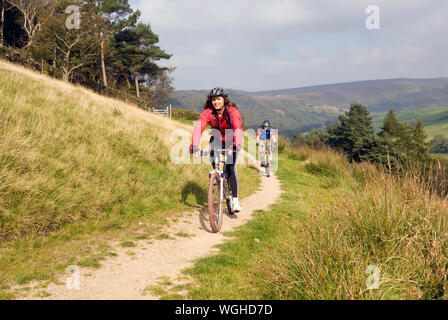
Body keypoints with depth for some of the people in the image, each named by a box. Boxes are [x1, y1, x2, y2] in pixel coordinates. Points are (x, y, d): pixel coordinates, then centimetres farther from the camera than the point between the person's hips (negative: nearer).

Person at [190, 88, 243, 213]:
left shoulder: (232, 111, -25)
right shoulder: (208, 112, -21)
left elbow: (238, 128, -39)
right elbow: (198, 127, -34)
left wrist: (237, 144, -58)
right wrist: (195, 145, -51)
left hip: (230, 141, -2)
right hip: (216, 140, 2)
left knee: (230, 168, -17)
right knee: (215, 165, -20)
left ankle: (235, 200, -10)